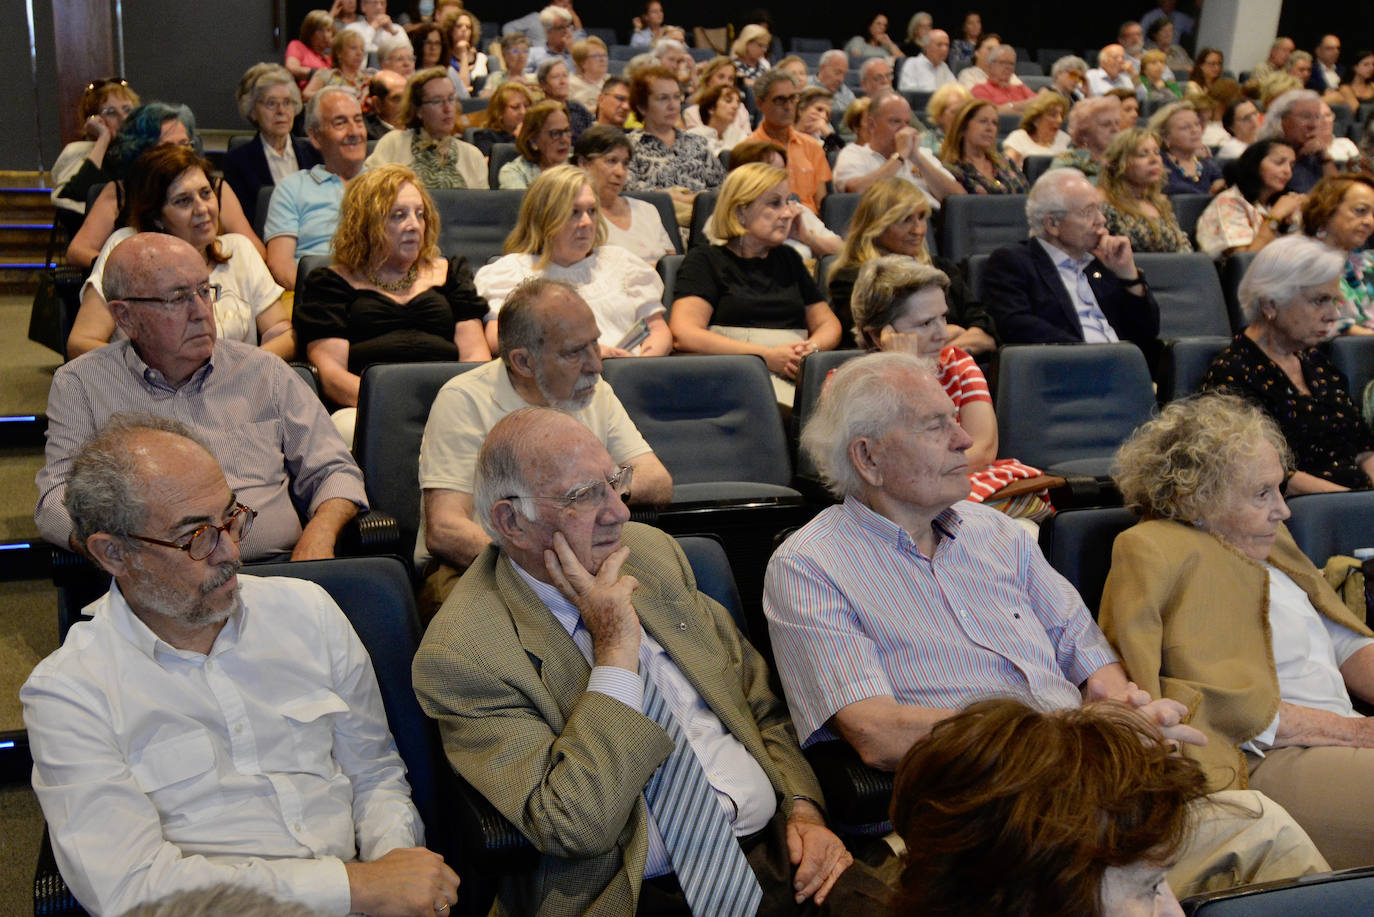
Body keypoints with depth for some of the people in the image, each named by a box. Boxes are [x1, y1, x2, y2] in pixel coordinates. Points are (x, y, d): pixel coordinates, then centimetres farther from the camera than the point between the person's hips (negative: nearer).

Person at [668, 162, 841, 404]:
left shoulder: (788, 259, 26)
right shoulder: (706, 260, 8)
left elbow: (828, 324, 28)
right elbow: (683, 334, -7)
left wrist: (812, 348, 1)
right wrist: (768, 356, -12)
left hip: (797, 373, 6)